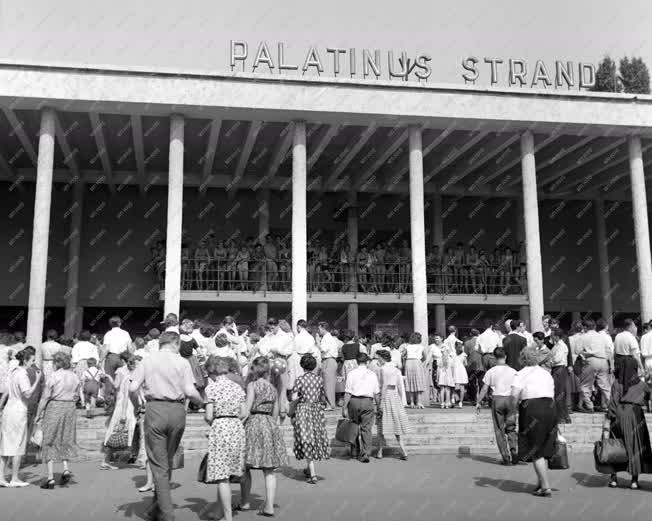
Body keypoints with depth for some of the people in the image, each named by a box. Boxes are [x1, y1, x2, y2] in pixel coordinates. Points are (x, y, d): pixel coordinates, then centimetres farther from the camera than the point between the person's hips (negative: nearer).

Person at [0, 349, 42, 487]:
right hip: (18, 413, -9)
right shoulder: (22, 374, -16)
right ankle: (14, 479, 7)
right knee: (18, 446, 1)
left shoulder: (13, 372, 12)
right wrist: (38, 380, -21)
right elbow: (27, 394, -27)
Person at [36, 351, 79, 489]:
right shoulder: (75, 377, 4)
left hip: (54, 408, -5)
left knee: (49, 442, 5)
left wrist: (38, 415, -3)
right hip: (70, 409, 5)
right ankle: (65, 469, 0)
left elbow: (45, 397, -10)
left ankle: (50, 478, 2)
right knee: (64, 441, 19)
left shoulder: (54, 376, -11)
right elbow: (75, 397, 8)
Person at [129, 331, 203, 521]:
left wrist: (136, 404, 16)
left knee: (158, 464, 4)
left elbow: (133, 388, -3)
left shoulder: (147, 361, 6)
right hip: (177, 411, 1)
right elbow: (190, 392, -7)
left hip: (155, 409, -1)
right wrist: (202, 402, 12)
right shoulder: (182, 362, 2)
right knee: (168, 461, 19)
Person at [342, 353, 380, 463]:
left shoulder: (351, 374, -1)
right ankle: (365, 454, 0)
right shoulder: (372, 374, 3)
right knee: (366, 428, 3)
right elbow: (377, 393, 3)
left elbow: (347, 392, -4)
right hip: (368, 401, 0)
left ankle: (354, 451, 26)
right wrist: (378, 406, 13)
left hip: (354, 401, 0)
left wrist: (345, 407, -1)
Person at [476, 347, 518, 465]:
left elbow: (484, 389, -1)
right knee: (511, 428, 14)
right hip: (511, 399, 2)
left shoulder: (491, 372, -1)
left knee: (500, 430, 6)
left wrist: (478, 402, 8)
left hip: (497, 399, -2)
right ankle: (514, 451, -4)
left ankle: (506, 457, 3)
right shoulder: (513, 371, 3)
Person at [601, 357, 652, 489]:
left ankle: (614, 478, 11)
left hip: (619, 415, 0)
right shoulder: (641, 384, 1)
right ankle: (635, 479, 8)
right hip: (635, 414, 0)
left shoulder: (616, 384, -2)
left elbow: (613, 403, -7)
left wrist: (607, 420, -7)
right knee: (636, 447, 9)